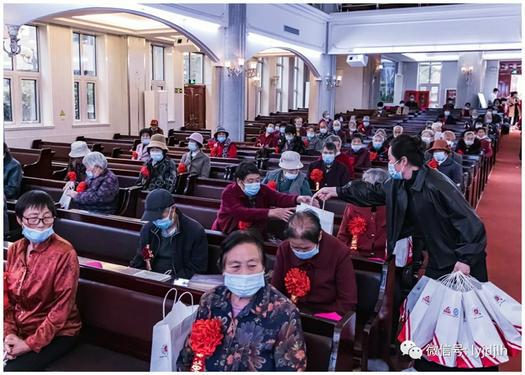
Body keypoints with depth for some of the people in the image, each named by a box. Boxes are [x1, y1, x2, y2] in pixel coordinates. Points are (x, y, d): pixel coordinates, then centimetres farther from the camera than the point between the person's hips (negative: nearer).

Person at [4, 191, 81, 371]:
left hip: (56, 334, -5)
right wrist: (9, 333, -8)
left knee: (11, 369, -21)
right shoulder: (15, 249, 2)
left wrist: (30, 344, -18)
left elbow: (62, 307, -17)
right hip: (19, 329, 6)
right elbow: (8, 297, 6)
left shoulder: (64, 253, -19)